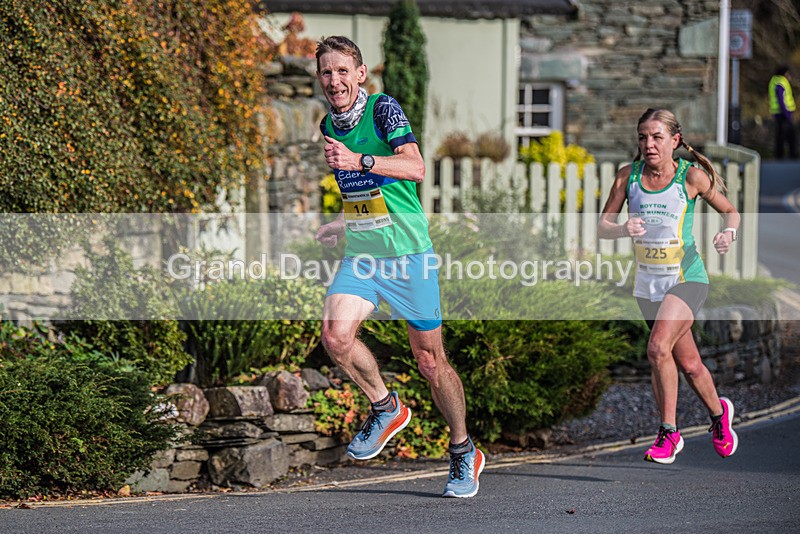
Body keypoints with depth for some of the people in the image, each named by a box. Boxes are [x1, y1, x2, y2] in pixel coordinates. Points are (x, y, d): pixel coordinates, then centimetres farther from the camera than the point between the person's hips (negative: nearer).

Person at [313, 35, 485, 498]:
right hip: (361, 253, 5)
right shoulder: (328, 126, 10)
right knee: (336, 334, -20)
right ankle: (385, 408, 5)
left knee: (430, 359, 1)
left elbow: (415, 168, -27)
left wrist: (359, 161, -37)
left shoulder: (383, 109, -11)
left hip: (408, 252, -5)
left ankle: (464, 452, 20)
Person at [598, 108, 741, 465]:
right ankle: (718, 412, 38)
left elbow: (731, 212, 6)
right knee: (688, 365, 11)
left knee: (658, 347, -24)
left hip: (687, 277, -4)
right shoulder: (628, 176, -1)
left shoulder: (691, 176, -8)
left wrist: (728, 232, -16)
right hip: (648, 282, 4)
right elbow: (602, 228, 0)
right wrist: (624, 229, -21)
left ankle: (668, 432, -11)